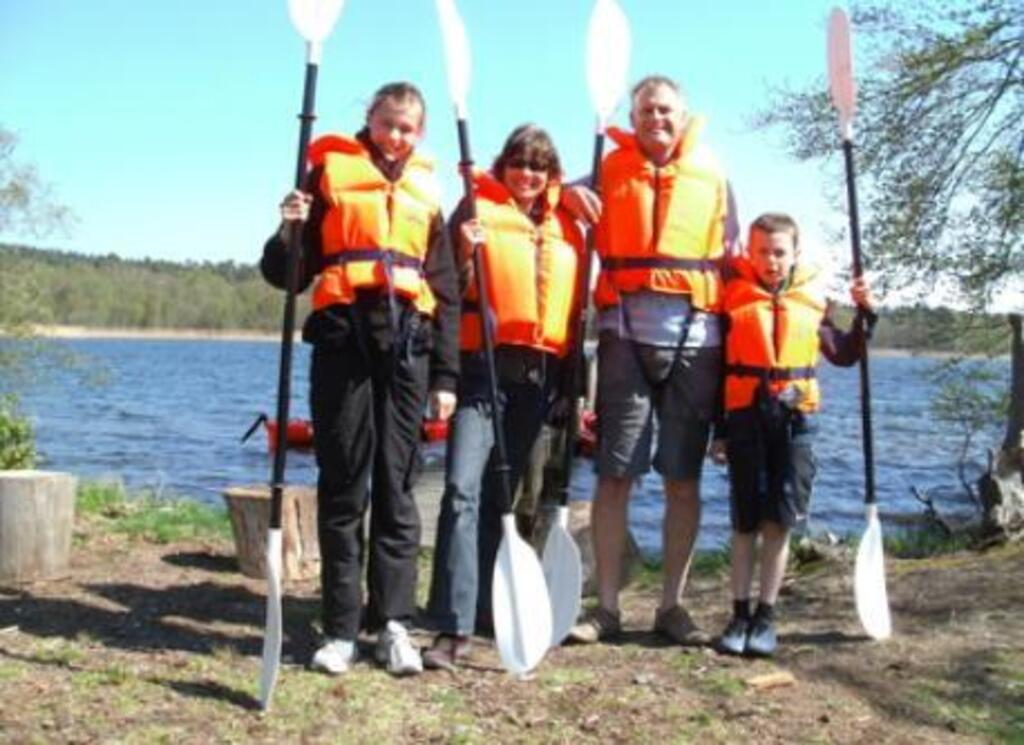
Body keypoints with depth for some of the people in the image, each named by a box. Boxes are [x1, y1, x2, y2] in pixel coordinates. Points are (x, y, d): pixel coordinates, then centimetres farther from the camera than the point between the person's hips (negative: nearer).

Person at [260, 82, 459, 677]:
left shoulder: (426, 190, 17)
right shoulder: (331, 171, 9)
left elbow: (446, 291, 16)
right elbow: (287, 274, 8)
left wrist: (446, 375, 9)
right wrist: (290, 230, -14)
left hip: (407, 342, 2)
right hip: (344, 337, -2)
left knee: (398, 484, 2)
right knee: (343, 484, 0)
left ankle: (395, 622, 6)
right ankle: (341, 628, 6)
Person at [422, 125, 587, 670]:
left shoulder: (566, 226, 17)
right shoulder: (477, 208, 6)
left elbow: (577, 299, 22)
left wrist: (573, 377, 16)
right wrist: (466, 255, -18)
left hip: (539, 374, 4)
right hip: (483, 363, -4)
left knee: (501, 495, 10)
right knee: (462, 488, -15)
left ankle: (486, 611, 20)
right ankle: (454, 628, -17)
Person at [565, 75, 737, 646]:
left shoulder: (713, 176, 14)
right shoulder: (609, 169, 12)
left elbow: (731, 260, 15)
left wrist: (733, 341, 7)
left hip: (694, 339, 1)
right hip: (626, 335, -1)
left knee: (684, 480, 4)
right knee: (615, 474, -2)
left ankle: (673, 605, 13)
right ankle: (607, 605, 5)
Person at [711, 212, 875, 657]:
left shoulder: (812, 298, 8)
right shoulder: (734, 294, 2)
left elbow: (845, 355, 18)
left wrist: (865, 314, 5)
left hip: (794, 419, 1)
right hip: (745, 415, -1)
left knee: (779, 520, 3)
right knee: (745, 521, 5)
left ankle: (765, 616, 14)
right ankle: (740, 614, 15)